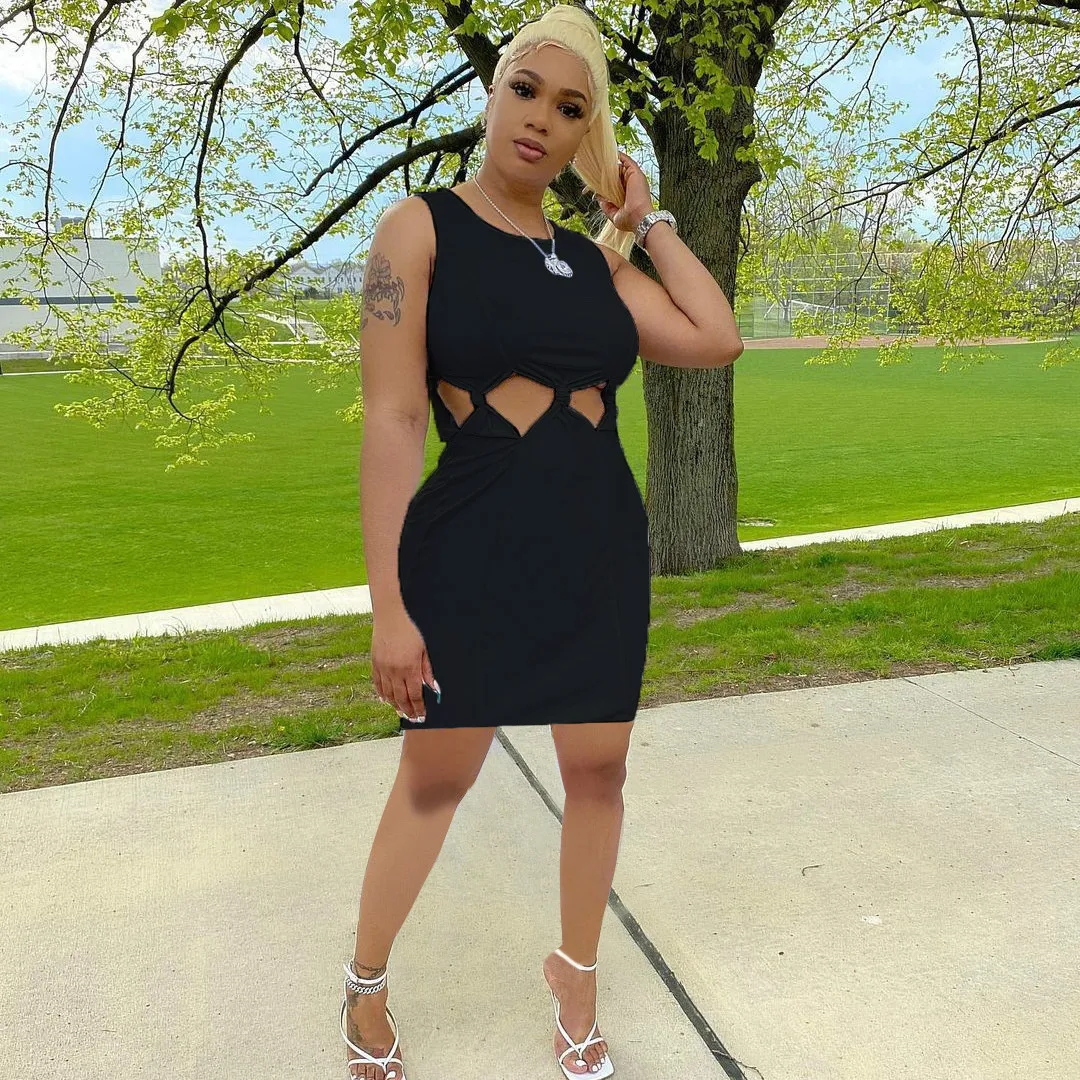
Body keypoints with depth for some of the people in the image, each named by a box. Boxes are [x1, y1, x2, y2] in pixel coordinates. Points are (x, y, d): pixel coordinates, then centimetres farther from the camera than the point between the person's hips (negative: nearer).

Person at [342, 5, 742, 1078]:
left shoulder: (593, 258, 10)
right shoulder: (420, 226, -4)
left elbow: (717, 340, -3)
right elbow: (391, 421, -11)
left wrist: (646, 218, 5)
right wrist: (388, 606, -16)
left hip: (602, 552, 5)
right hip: (471, 550, -4)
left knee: (597, 769, 13)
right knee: (434, 777, 8)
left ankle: (575, 974, 36)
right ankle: (366, 985, 33)